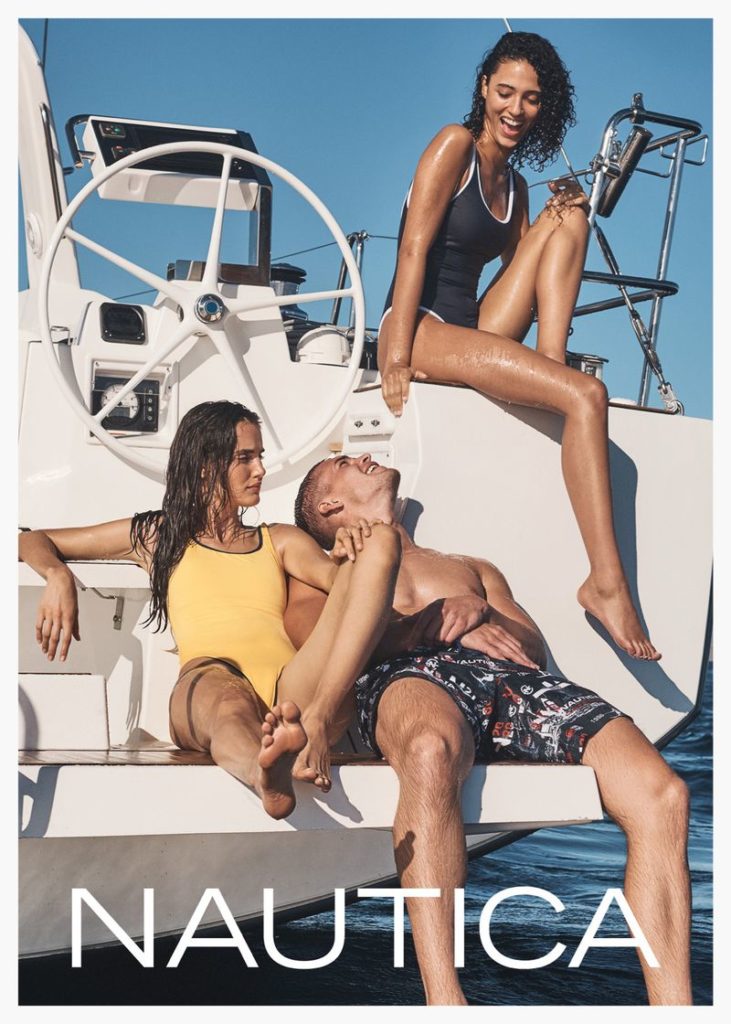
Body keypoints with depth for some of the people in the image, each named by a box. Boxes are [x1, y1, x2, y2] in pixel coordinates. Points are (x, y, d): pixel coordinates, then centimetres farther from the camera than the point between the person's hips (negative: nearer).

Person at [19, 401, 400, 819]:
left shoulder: (282, 541, 33)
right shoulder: (159, 535, 28)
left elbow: (337, 576, 12)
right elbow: (32, 541, 27)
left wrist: (351, 560, -13)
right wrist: (58, 576, 3)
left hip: (294, 687, 2)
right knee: (228, 707, -41)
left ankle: (314, 723, -39)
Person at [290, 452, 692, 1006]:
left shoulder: (473, 567, 42)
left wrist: (479, 610, 6)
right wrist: (438, 620, 6)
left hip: (514, 680, 4)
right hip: (409, 675, -3)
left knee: (661, 794, -25)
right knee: (431, 752, -45)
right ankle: (443, 1001, -46)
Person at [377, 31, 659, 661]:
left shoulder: (514, 182, 20)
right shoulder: (456, 144, -3)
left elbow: (522, 267, 19)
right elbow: (414, 248, -13)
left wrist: (564, 214, 3)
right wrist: (397, 355, -21)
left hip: (478, 326, 8)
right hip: (424, 326, -8)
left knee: (568, 219, -3)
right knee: (586, 395, -26)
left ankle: (551, 371, -18)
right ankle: (605, 581, -31)